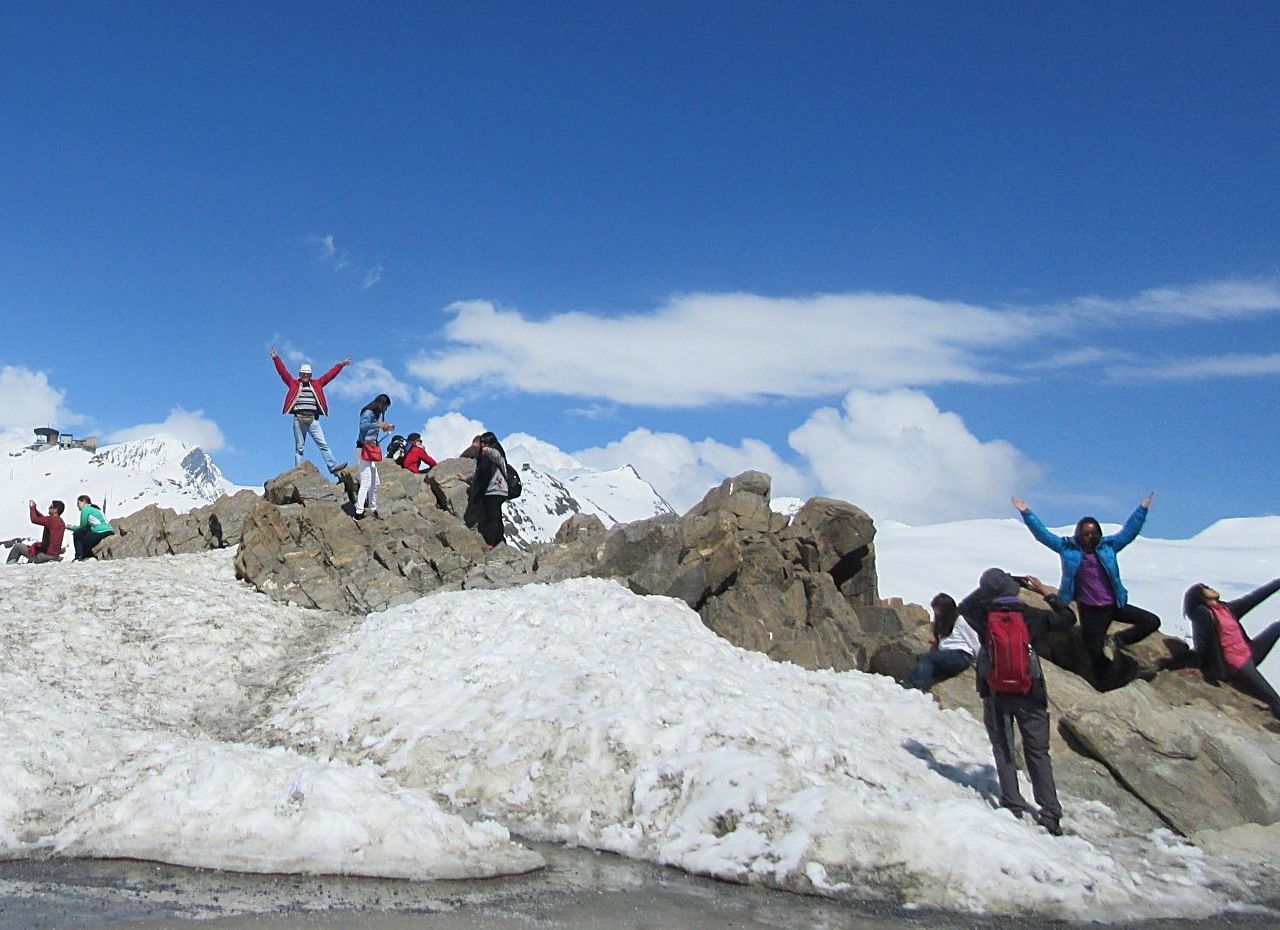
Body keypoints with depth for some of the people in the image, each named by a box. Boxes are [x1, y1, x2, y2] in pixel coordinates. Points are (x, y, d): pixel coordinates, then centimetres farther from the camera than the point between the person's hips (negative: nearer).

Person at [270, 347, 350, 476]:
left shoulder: (317, 384, 17)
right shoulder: (293, 383, 11)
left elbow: (329, 375, 19)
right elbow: (283, 372, 6)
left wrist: (340, 365, 18)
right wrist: (276, 358, -1)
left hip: (313, 419, 1)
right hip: (298, 419, -1)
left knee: (323, 444, -7)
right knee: (299, 447, 2)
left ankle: (333, 467, -14)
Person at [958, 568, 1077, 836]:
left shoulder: (983, 615, -7)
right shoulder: (1030, 615, -7)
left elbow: (964, 605, 16)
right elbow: (1067, 618, 6)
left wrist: (987, 591, 18)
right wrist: (1048, 593, 15)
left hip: (995, 692, 0)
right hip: (1030, 693, 0)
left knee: (1003, 749, 11)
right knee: (1038, 751, 8)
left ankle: (1013, 804, 6)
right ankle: (1050, 812, 5)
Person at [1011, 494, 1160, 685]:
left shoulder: (1108, 546, 3)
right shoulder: (1067, 547, -3)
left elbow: (1128, 531, 8)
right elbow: (1042, 534, -4)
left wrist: (1142, 509, 4)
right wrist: (1026, 513, -10)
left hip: (1114, 605, 3)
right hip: (1090, 611, -3)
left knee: (1152, 622, -5)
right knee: (1095, 652, 1)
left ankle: (1116, 641, 3)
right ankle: (1099, 687, 20)